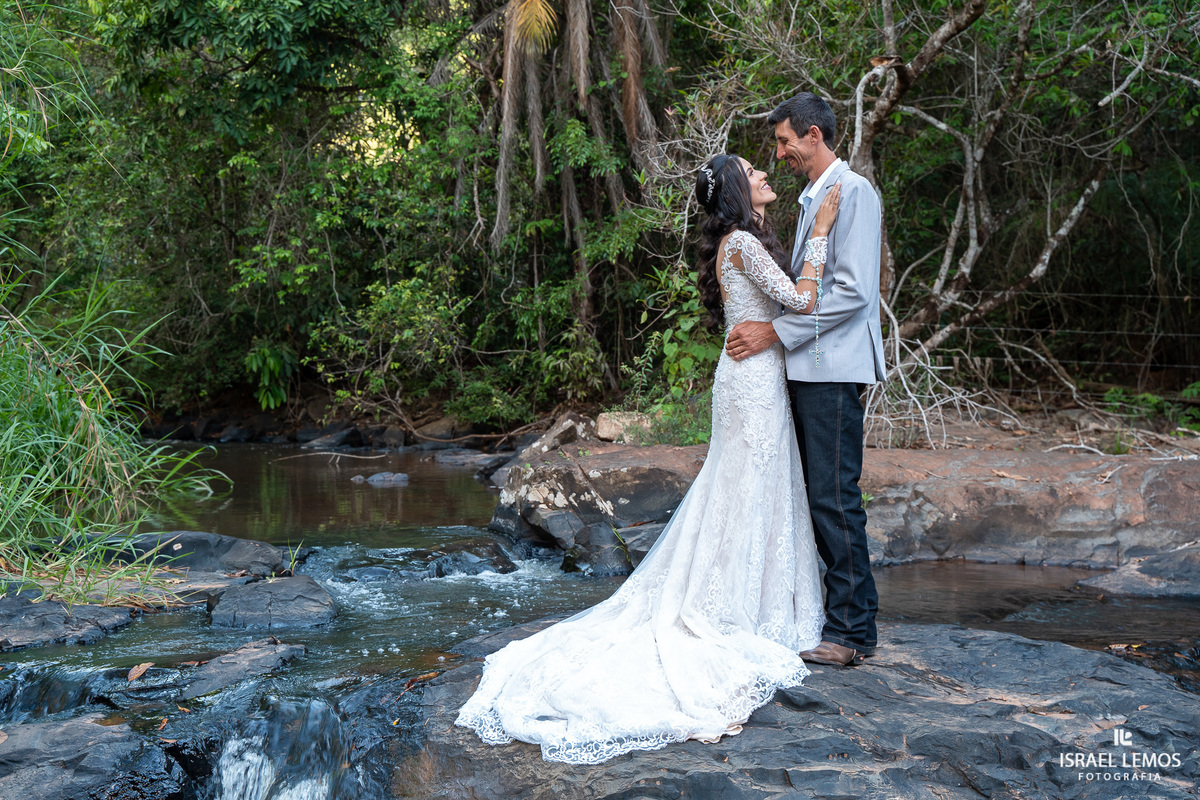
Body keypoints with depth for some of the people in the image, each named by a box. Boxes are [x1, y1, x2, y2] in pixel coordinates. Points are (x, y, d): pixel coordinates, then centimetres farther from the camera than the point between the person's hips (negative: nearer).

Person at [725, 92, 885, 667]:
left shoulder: (853, 191, -8)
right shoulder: (811, 198, 21)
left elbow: (852, 291, -17)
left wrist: (774, 333, -15)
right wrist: (761, 328, 13)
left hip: (834, 368, -10)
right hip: (807, 368, 10)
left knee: (835, 497, -9)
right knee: (819, 496, 10)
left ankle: (852, 631, -3)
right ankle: (846, 612, 17)